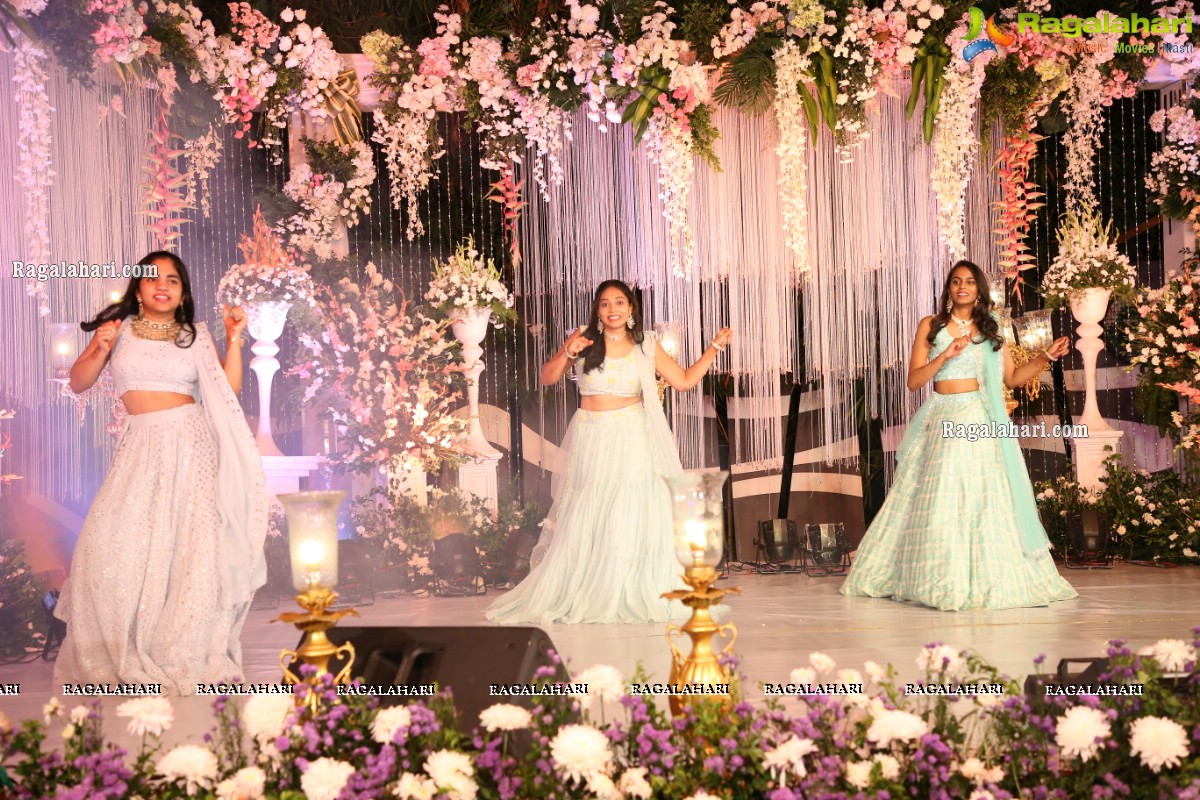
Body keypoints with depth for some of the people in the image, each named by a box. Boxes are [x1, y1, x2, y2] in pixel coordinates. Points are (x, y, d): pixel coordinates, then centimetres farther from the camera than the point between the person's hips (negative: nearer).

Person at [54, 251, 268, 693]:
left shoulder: (196, 336, 10)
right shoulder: (118, 328, 10)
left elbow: (229, 390, 4)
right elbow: (78, 382, 9)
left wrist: (234, 339, -3)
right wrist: (101, 348, -7)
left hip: (192, 441, 0)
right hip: (141, 445, 0)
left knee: (194, 544, -9)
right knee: (114, 542, -9)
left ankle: (184, 651, 4)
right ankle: (116, 651, 9)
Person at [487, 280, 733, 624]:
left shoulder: (646, 345, 5)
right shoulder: (583, 340, 2)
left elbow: (684, 380, 8)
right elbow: (547, 378, 3)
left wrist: (715, 348, 4)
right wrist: (568, 352, -13)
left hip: (632, 440, 0)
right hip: (590, 440, 0)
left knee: (631, 519, -1)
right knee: (583, 523, 2)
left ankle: (632, 598, 10)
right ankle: (576, 598, 12)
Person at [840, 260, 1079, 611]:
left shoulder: (991, 329, 11)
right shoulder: (931, 326, 5)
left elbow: (1013, 378, 12)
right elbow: (913, 381, -1)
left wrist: (1046, 357, 1)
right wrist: (947, 354, -13)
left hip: (981, 422, 2)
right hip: (942, 421, -1)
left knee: (984, 499, 0)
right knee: (939, 501, -6)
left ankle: (988, 580, 9)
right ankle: (942, 581, -1)